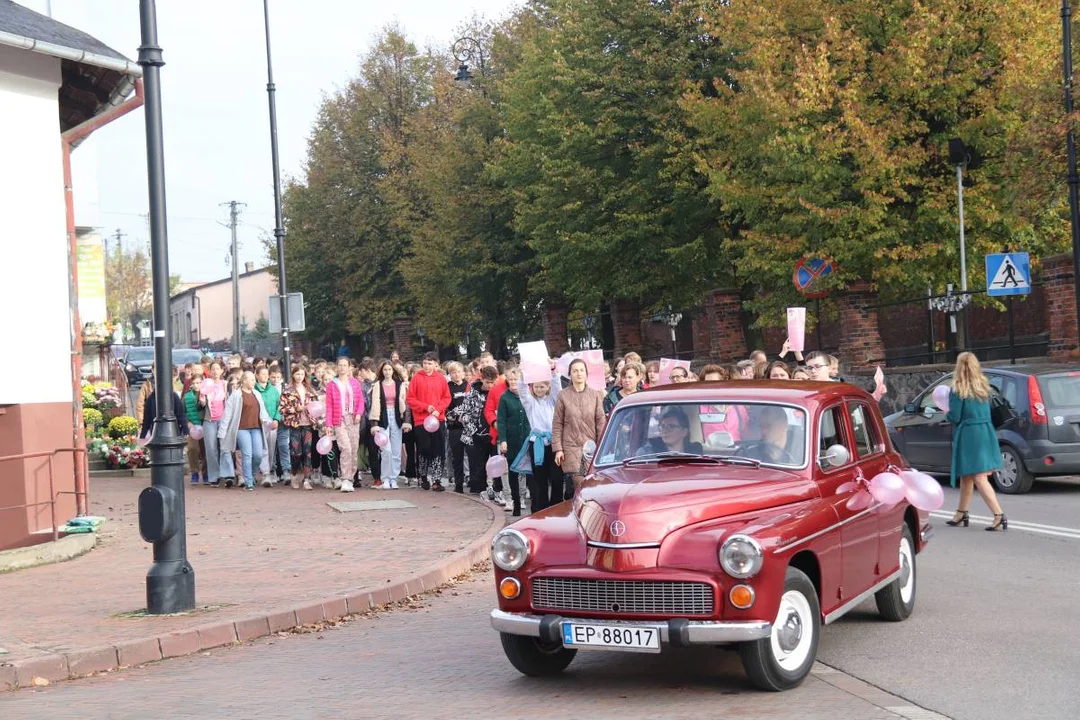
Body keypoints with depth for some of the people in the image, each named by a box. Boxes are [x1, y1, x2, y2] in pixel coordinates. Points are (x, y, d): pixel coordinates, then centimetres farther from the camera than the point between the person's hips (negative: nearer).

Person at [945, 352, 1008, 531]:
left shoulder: (958, 390, -12)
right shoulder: (983, 387, 8)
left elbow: (955, 417, -13)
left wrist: (946, 413, 8)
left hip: (968, 436, -8)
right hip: (986, 434, 8)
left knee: (979, 478, -7)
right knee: (966, 477, 20)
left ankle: (999, 516, -16)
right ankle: (961, 514, 31)